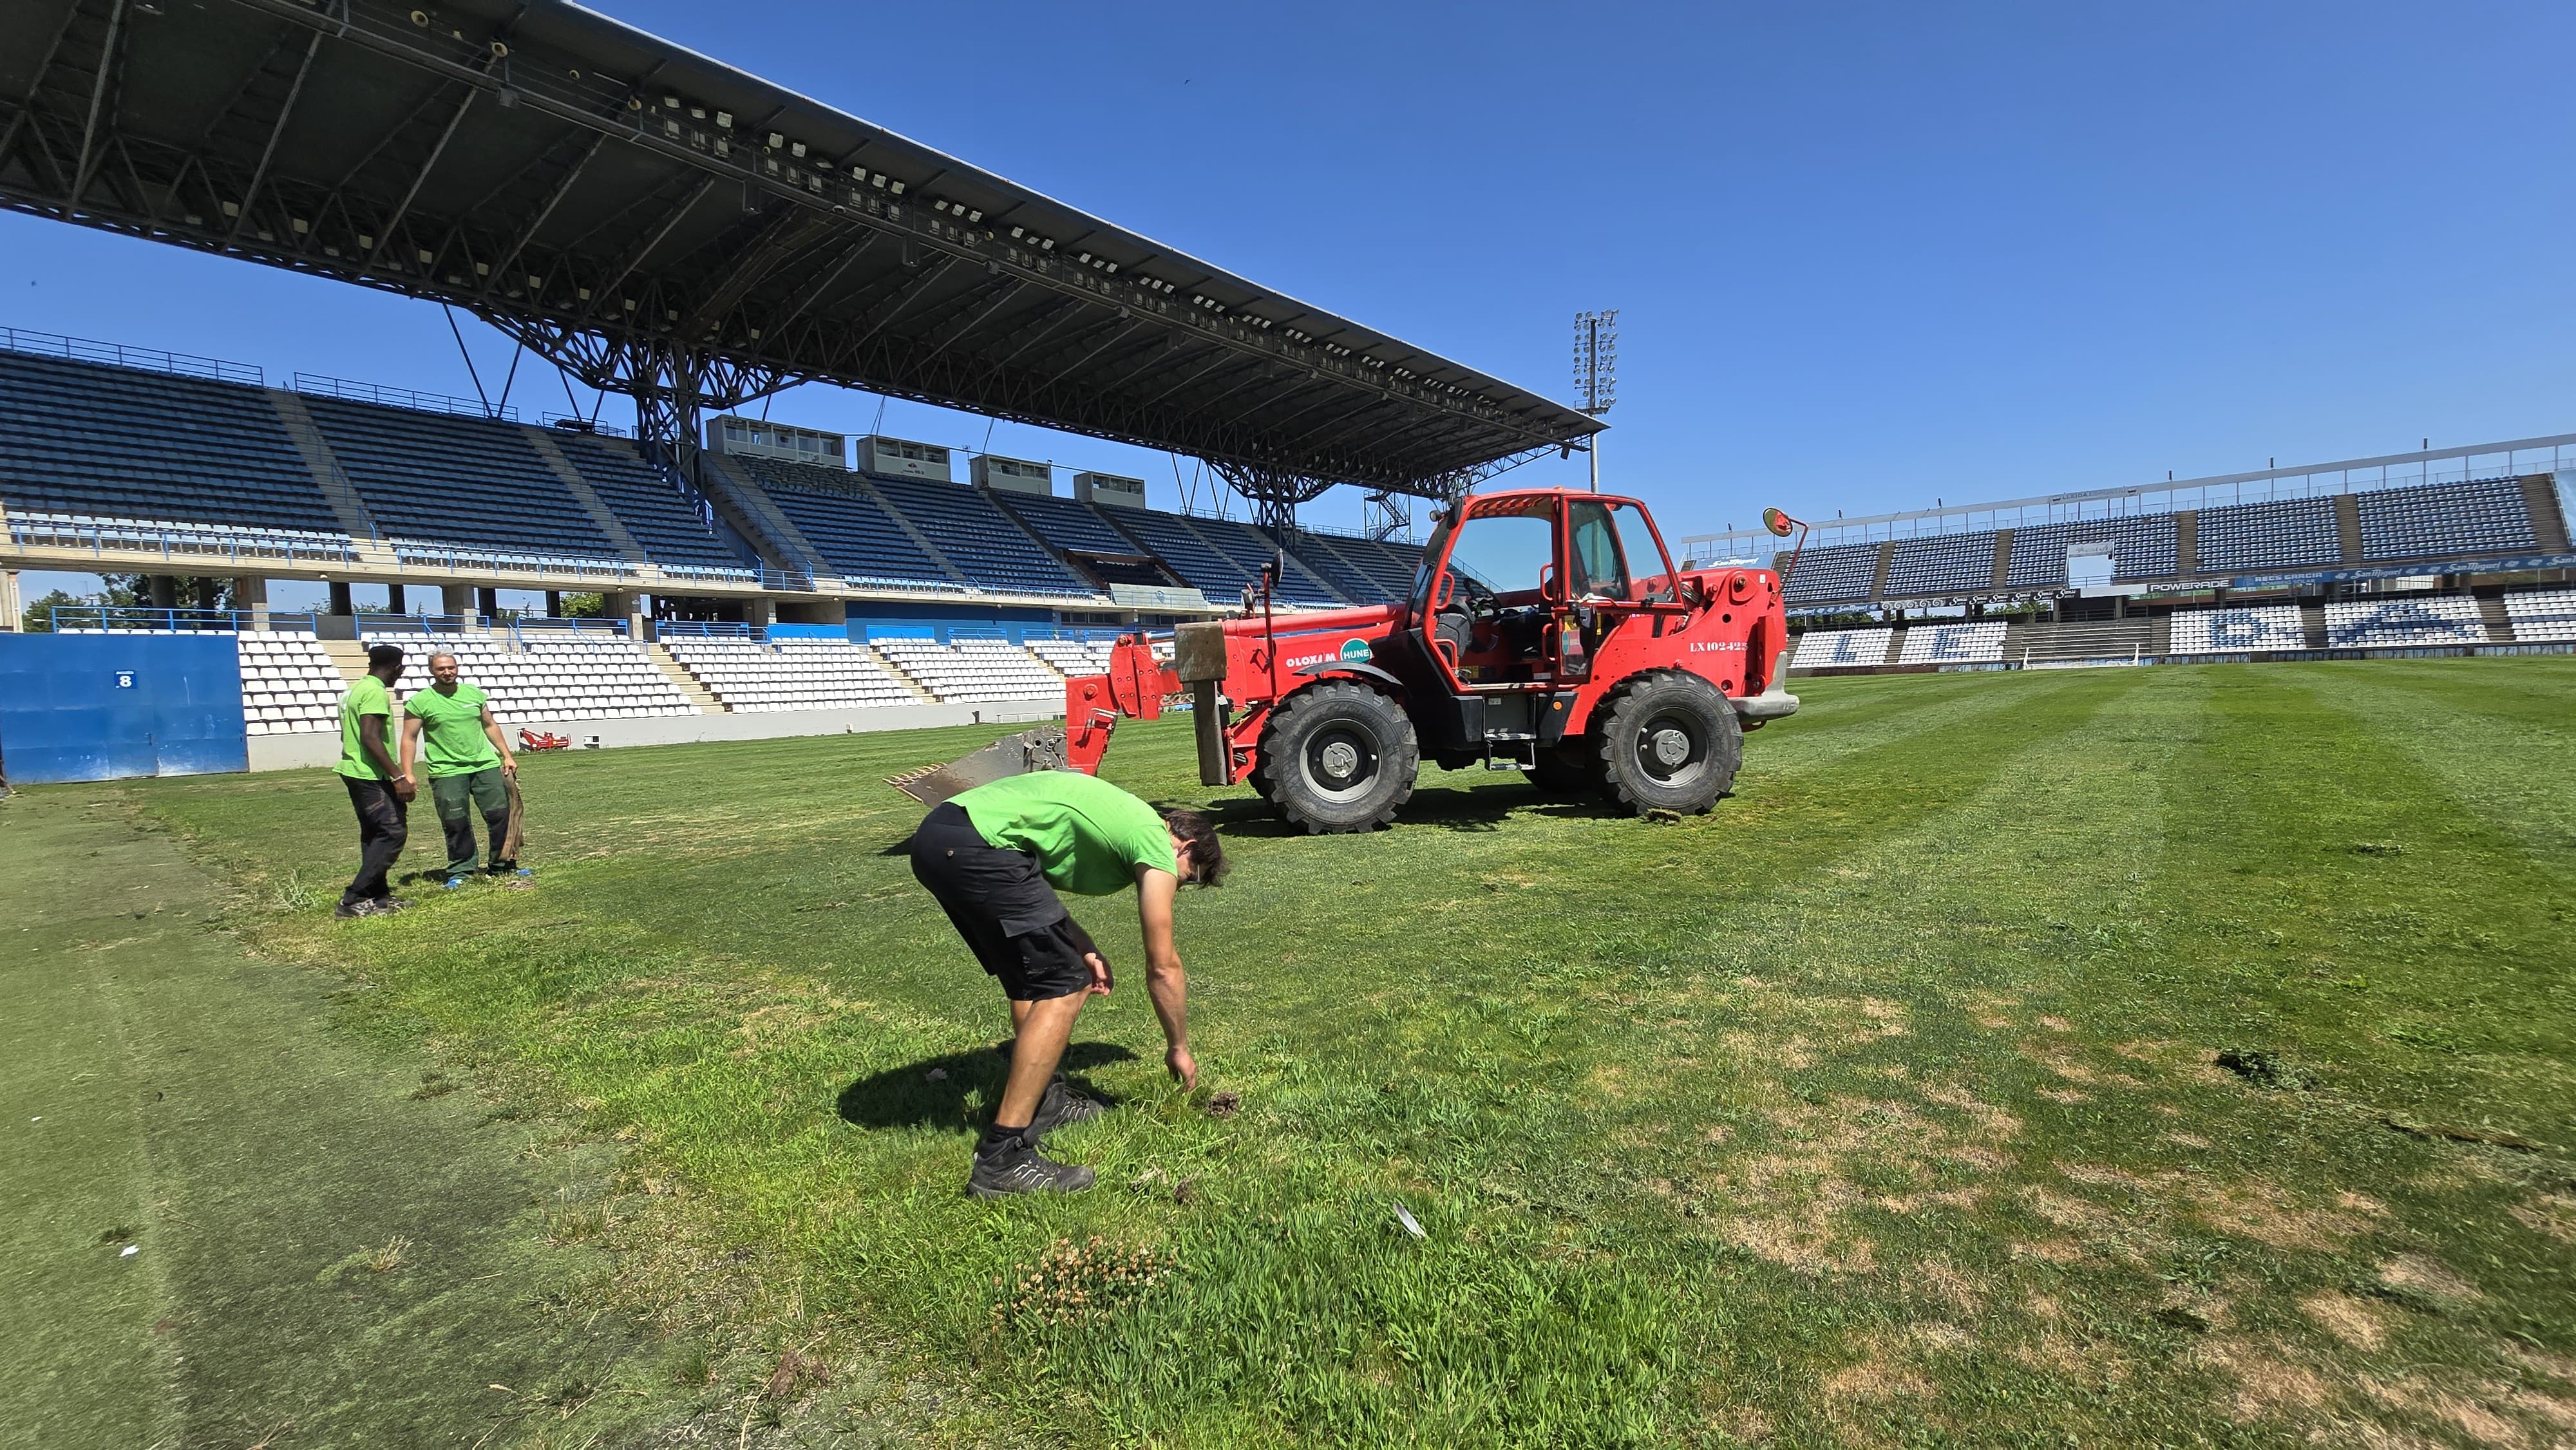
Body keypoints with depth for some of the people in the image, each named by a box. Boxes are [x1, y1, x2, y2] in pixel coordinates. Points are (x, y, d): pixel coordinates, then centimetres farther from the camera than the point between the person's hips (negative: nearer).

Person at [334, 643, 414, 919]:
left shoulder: (355, 689, 16)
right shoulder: (376, 693, -16)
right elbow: (370, 738, -24)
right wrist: (399, 776, -26)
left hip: (354, 771, 11)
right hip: (371, 776, -11)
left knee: (374, 834, 13)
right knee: (393, 833, -11)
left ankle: (379, 896, 17)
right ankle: (353, 900, -10)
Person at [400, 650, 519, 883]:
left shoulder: (474, 693, 9)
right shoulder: (420, 702, -2)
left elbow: (490, 726, 18)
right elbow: (409, 738, -1)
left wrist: (507, 756, 14)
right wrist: (407, 774, -7)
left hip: (485, 765, 3)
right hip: (447, 772, -3)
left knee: (500, 814, 2)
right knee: (456, 823, -2)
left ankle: (502, 864, 15)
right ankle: (460, 869, 13)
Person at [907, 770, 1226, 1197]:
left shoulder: (1123, 817, 27)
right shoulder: (1157, 845, 3)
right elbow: (1163, 968, 7)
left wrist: (1083, 950, 17)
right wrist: (1178, 1047, 21)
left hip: (934, 836, 10)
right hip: (976, 845, -10)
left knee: (1033, 974, 23)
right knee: (1062, 984, -5)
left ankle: (1043, 1098, 32)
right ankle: (1002, 1157, -5)